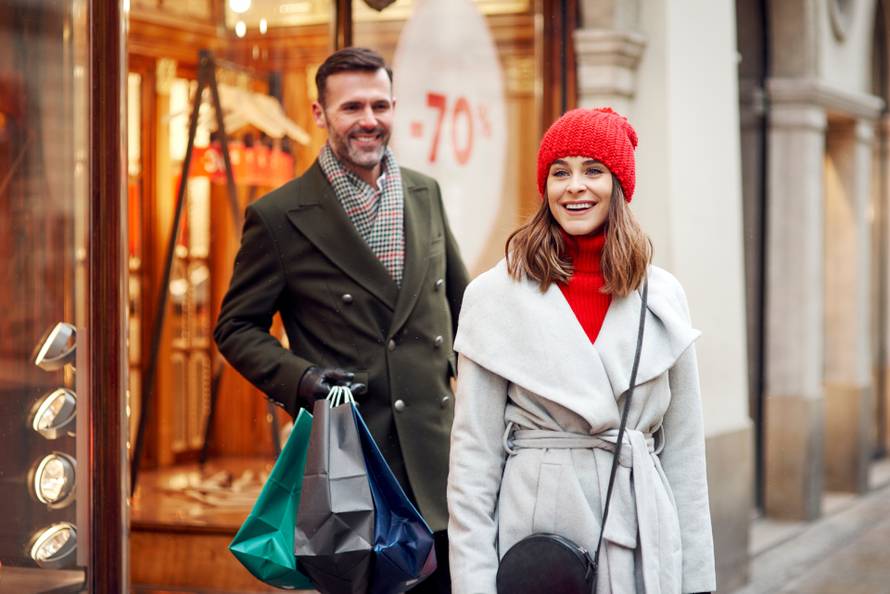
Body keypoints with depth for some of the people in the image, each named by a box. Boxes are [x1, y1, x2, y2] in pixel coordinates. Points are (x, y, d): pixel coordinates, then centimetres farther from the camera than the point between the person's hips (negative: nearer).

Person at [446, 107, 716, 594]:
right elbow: (474, 453, -4)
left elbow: (683, 447, 8)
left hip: (642, 543, 3)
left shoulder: (662, 297, 5)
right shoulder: (495, 295, -3)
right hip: (538, 527, -2)